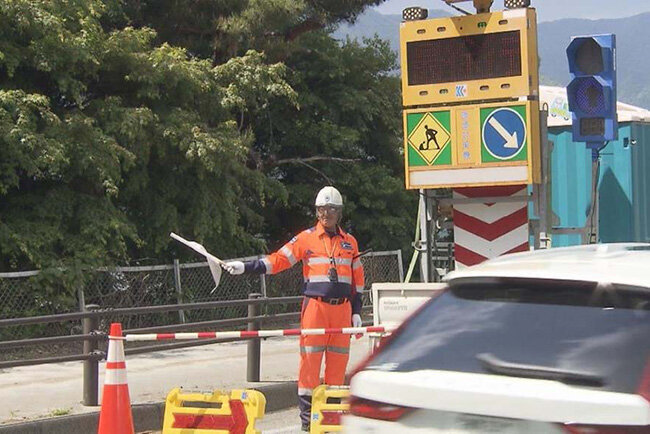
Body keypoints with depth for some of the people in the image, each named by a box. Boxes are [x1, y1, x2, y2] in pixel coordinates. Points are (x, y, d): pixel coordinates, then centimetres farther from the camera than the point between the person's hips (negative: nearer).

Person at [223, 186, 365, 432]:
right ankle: (307, 413, -1)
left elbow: (357, 280, 17)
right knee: (310, 358, -6)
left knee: (338, 359, 3)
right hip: (315, 306, -3)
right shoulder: (306, 239, 5)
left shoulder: (349, 243, 14)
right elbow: (278, 260, 0)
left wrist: (356, 311, 12)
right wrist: (246, 267, -10)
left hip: (342, 308, 3)